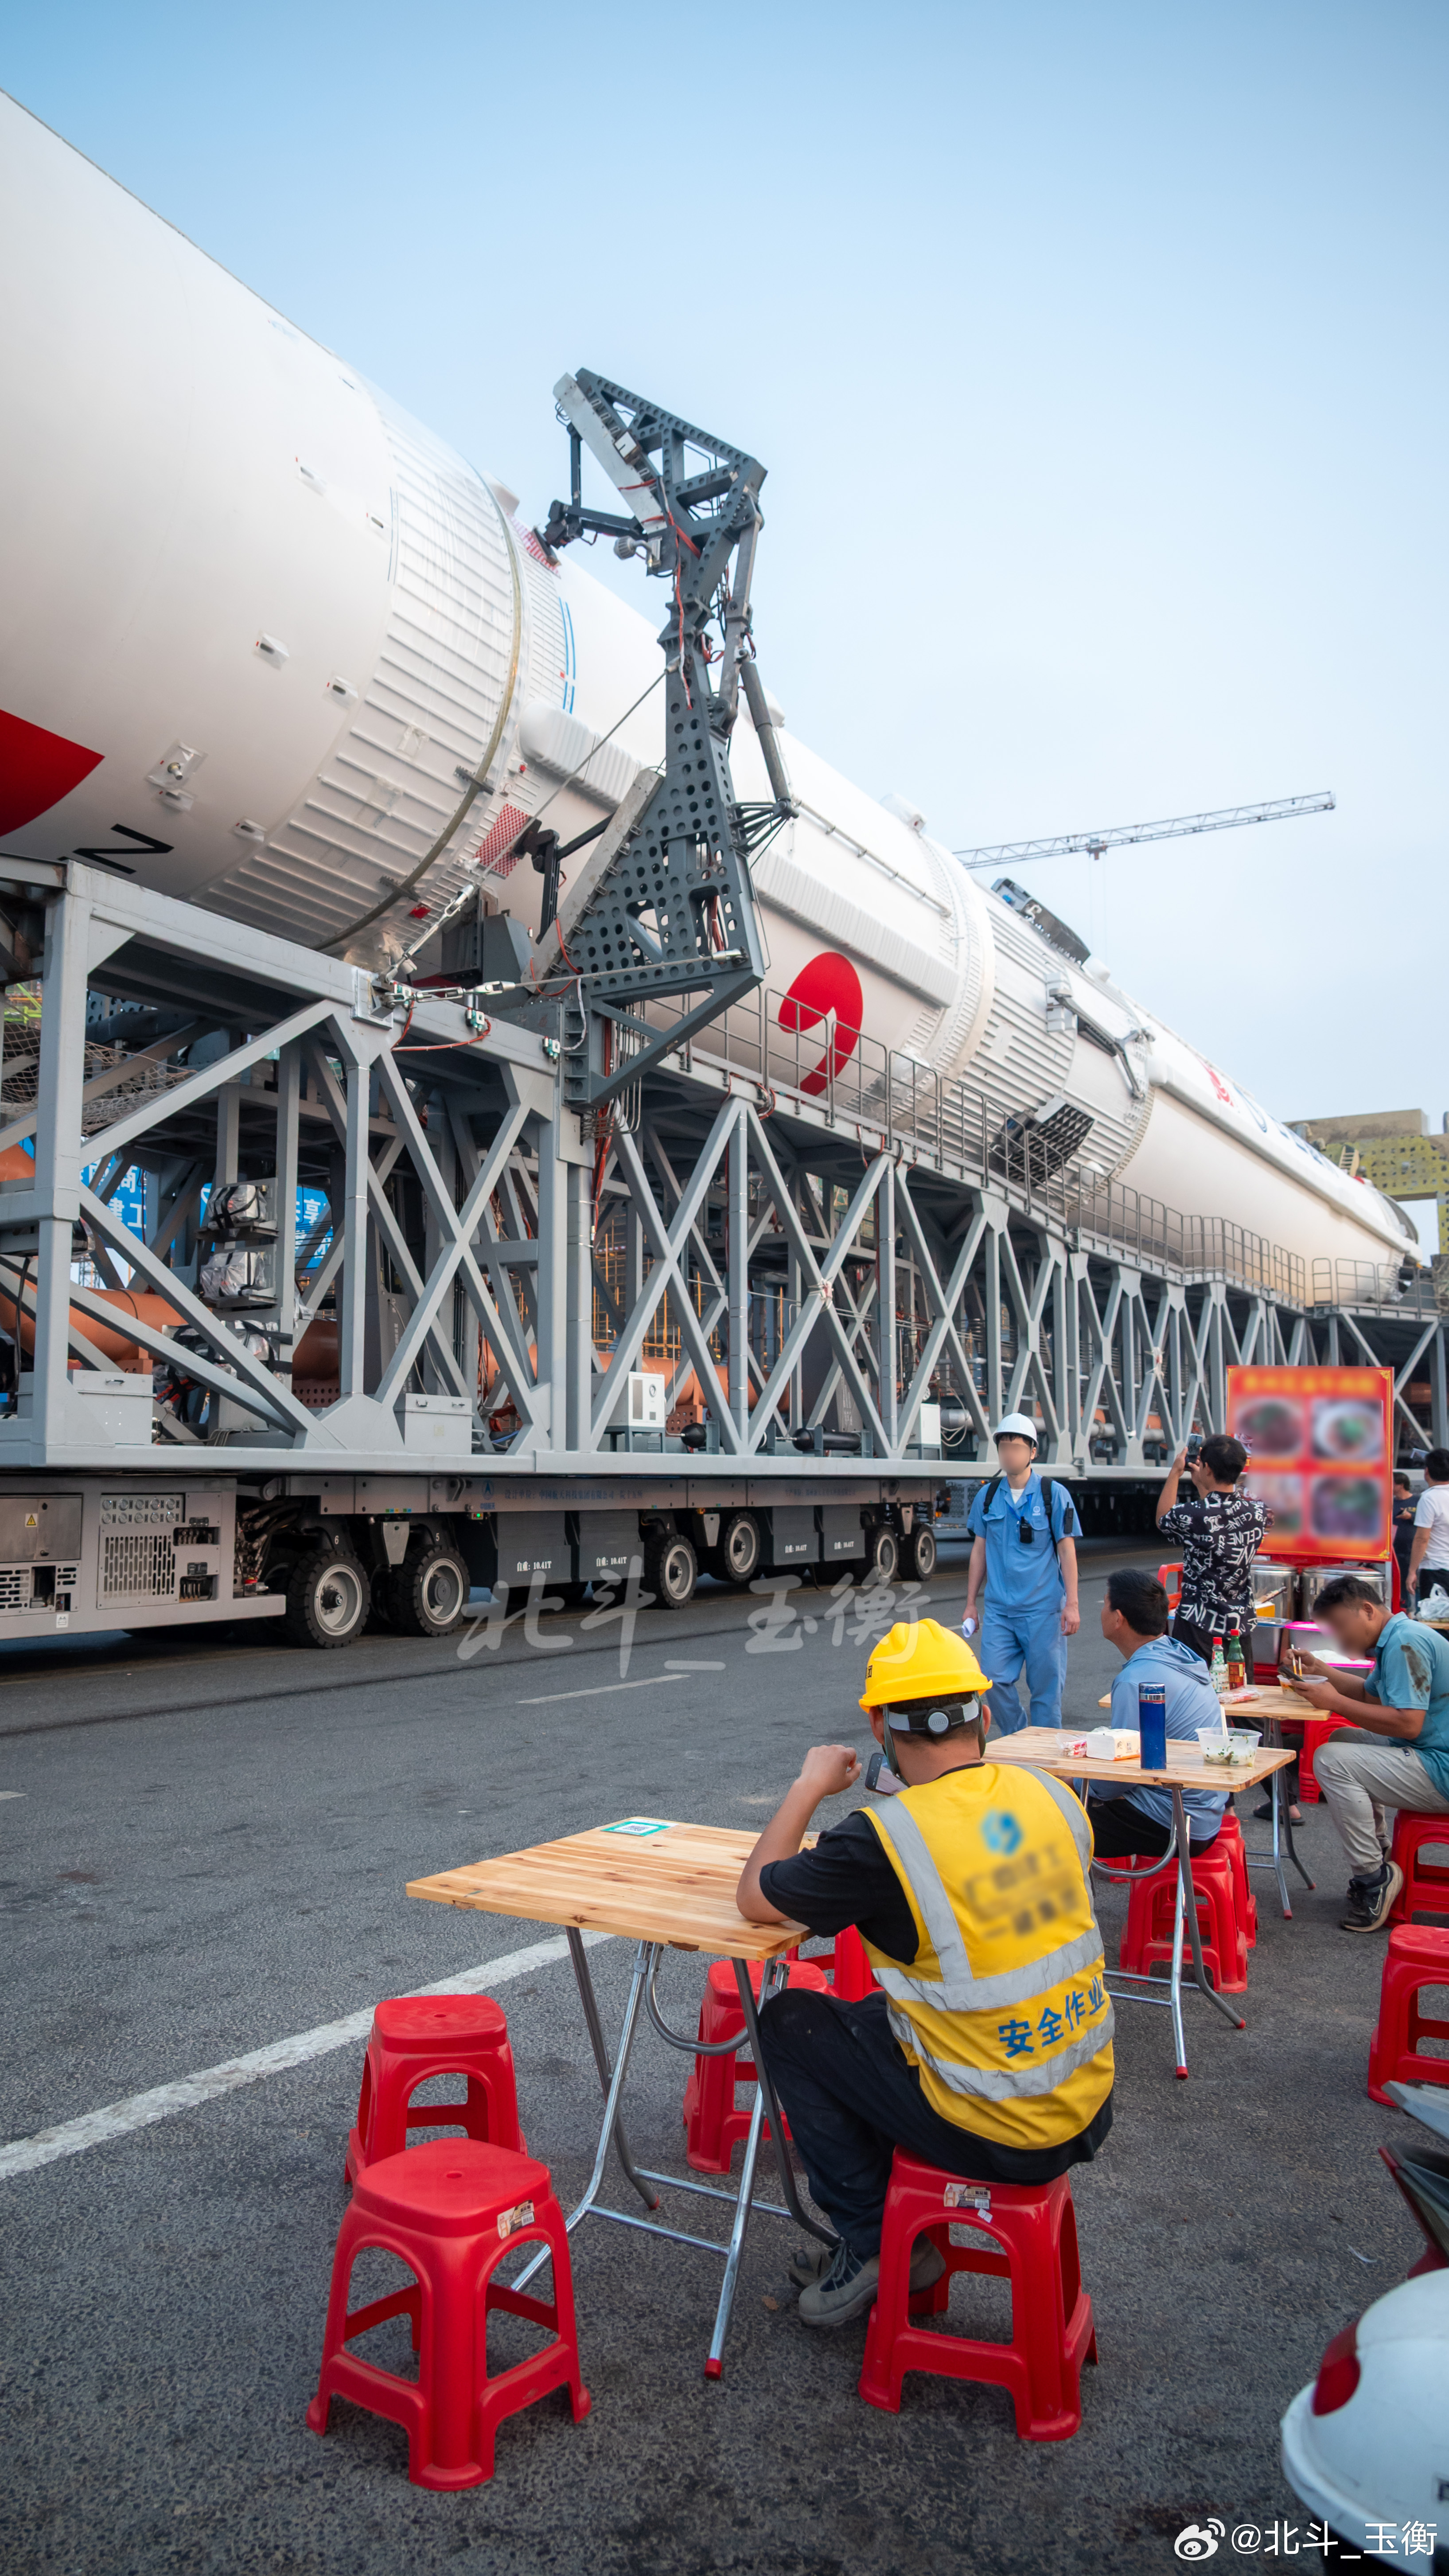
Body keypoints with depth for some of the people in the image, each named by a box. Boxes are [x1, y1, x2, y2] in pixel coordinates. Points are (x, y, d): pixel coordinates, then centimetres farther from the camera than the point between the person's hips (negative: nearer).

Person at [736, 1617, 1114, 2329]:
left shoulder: (881, 1842, -23)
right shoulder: (1051, 1795, -5)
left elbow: (754, 1899, -6)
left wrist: (811, 1785, 5)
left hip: (996, 2138, -6)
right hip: (1089, 2110, 6)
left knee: (790, 2021, 11)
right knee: (874, 2012, 26)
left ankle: (876, 2240, 17)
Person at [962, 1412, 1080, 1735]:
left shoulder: (1054, 1495, -1)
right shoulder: (988, 1496, 7)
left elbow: (1067, 1550, -1)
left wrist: (1072, 1604, -7)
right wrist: (971, 1604, 13)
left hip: (1043, 1609, -3)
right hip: (999, 1609, 3)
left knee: (1046, 1686, 1)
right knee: (996, 1681, -3)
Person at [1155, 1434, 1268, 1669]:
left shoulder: (1191, 1516, -17)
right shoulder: (1258, 1513, -4)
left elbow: (1162, 1520, 8)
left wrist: (1175, 1472, 12)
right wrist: (1200, 1481, 24)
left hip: (1199, 1626, -4)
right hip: (1241, 1627, 4)